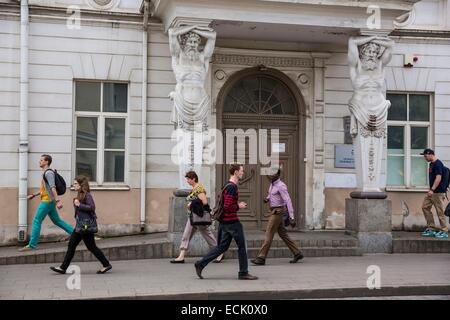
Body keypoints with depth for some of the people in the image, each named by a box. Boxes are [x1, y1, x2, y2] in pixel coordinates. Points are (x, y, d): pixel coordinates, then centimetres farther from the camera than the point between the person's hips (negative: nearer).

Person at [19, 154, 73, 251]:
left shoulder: (48, 173, -13)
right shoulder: (46, 173, 19)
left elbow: (53, 187, -23)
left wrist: (58, 201, -30)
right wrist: (34, 195, 27)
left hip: (47, 201, -10)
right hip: (48, 201, 10)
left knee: (36, 221, -7)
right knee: (57, 220, 13)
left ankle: (32, 245, -5)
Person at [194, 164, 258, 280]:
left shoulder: (230, 186, 15)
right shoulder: (231, 187, -18)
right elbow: (227, 207, -24)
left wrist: (238, 204, 12)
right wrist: (239, 206, -10)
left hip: (225, 221, 10)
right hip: (232, 221, -10)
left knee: (222, 247, 12)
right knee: (242, 246, 0)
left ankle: (200, 264, 11)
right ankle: (243, 273, 8)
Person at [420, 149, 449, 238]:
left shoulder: (438, 164, -15)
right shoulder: (431, 164, 15)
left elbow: (438, 178, -22)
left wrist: (432, 190, -26)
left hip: (438, 192, -10)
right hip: (432, 192, 10)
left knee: (439, 211, -5)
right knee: (425, 207, 8)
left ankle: (444, 231, 2)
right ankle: (431, 228, 13)